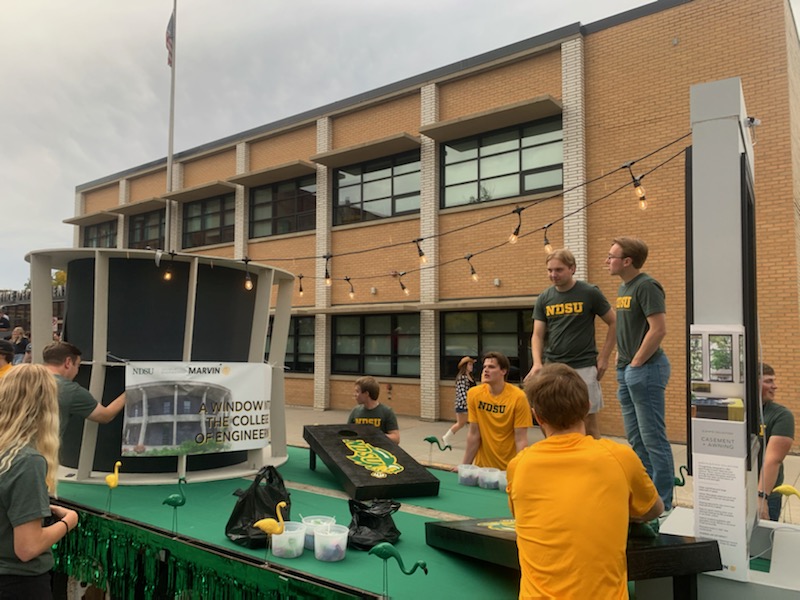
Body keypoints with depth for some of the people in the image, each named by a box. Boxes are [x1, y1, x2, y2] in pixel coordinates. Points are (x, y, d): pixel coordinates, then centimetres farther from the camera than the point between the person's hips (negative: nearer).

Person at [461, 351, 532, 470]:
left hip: (509, 467, -2)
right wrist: (465, 465, -2)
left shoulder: (518, 397, -15)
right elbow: (473, 434, -2)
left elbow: (521, 439, -14)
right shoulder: (474, 394, -7)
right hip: (483, 464, 2)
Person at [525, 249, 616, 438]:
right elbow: (538, 335, 4)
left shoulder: (590, 293, -4)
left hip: (583, 367, -3)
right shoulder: (544, 299, 6)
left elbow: (614, 323, 2)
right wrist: (537, 362, -13)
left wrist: (604, 357, -3)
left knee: (589, 420, 3)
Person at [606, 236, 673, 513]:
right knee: (635, 437, 15)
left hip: (645, 368, -10)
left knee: (653, 437, -2)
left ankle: (662, 502, 9)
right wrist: (620, 365, 13)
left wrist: (636, 363, -15)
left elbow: (658, 329, -21)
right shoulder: (623, 288, 15)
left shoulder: (646, 286, -14)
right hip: (627, 370, 10)